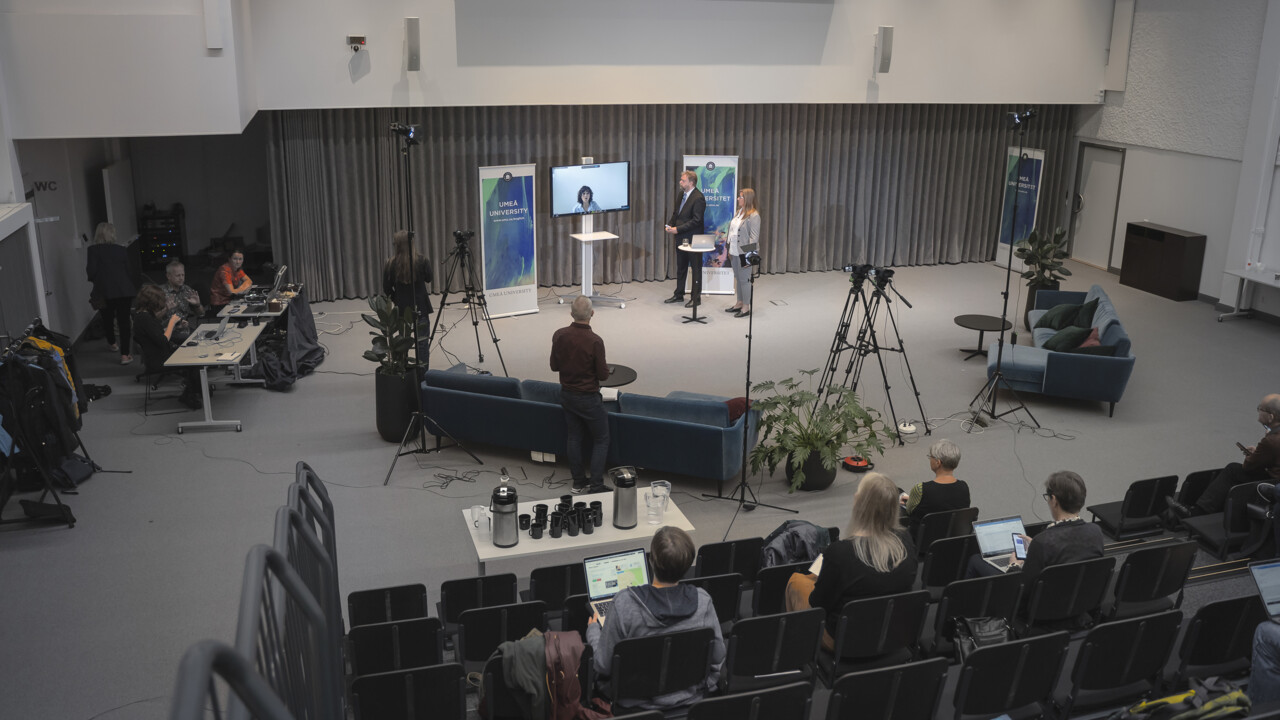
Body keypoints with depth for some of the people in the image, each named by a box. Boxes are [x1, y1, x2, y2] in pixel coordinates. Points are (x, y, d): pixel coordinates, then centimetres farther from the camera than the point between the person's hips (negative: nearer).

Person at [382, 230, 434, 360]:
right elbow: (429, 279, 5)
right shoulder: (422, 261, -11)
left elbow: (387, 290, -3)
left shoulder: (390, 265, -10)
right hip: (421, 308, -1)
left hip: (401, 309, 1)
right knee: (422, 340, 8)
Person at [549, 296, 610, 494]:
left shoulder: (559, 335, -8)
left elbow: (554, 366, 3)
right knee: (601, 440, 7)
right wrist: (606, 369, 6)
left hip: (566, 394, 5)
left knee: (575, 437, 17)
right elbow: (603, 375, -15)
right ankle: (596, 487, 3)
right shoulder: (594, 341, -24)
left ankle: (579, 482, 23)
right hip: (588, 398, -5)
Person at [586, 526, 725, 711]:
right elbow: (718, 657, -7)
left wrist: (593, 630, 5)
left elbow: (604, 666, -15)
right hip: (692, 695, 2)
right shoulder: (703, 601, -20)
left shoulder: (625, 604, -27)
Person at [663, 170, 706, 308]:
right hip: (681, 239, 9)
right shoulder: (682, 194, 10)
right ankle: (679, 295, 28)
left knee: (696, 268, 3)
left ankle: (696, 297, 10)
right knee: (680, 268, 17)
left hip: (692, 239, -9)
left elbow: (696, 220, -21)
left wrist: (678, 229, -21)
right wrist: (669, 225, 1)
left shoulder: (698, 198, -17)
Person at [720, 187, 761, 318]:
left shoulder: (754, 215, -13)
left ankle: (746, 307, 6)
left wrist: (748, 255, -19)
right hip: (734, 252, 8)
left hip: (744, 253, -8)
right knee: (738, 278, 15)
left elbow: (754, 237, -16)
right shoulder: (739, 212, 13)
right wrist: (729, 249, 16)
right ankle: (739, 303, 26)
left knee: (744, 279, -2)